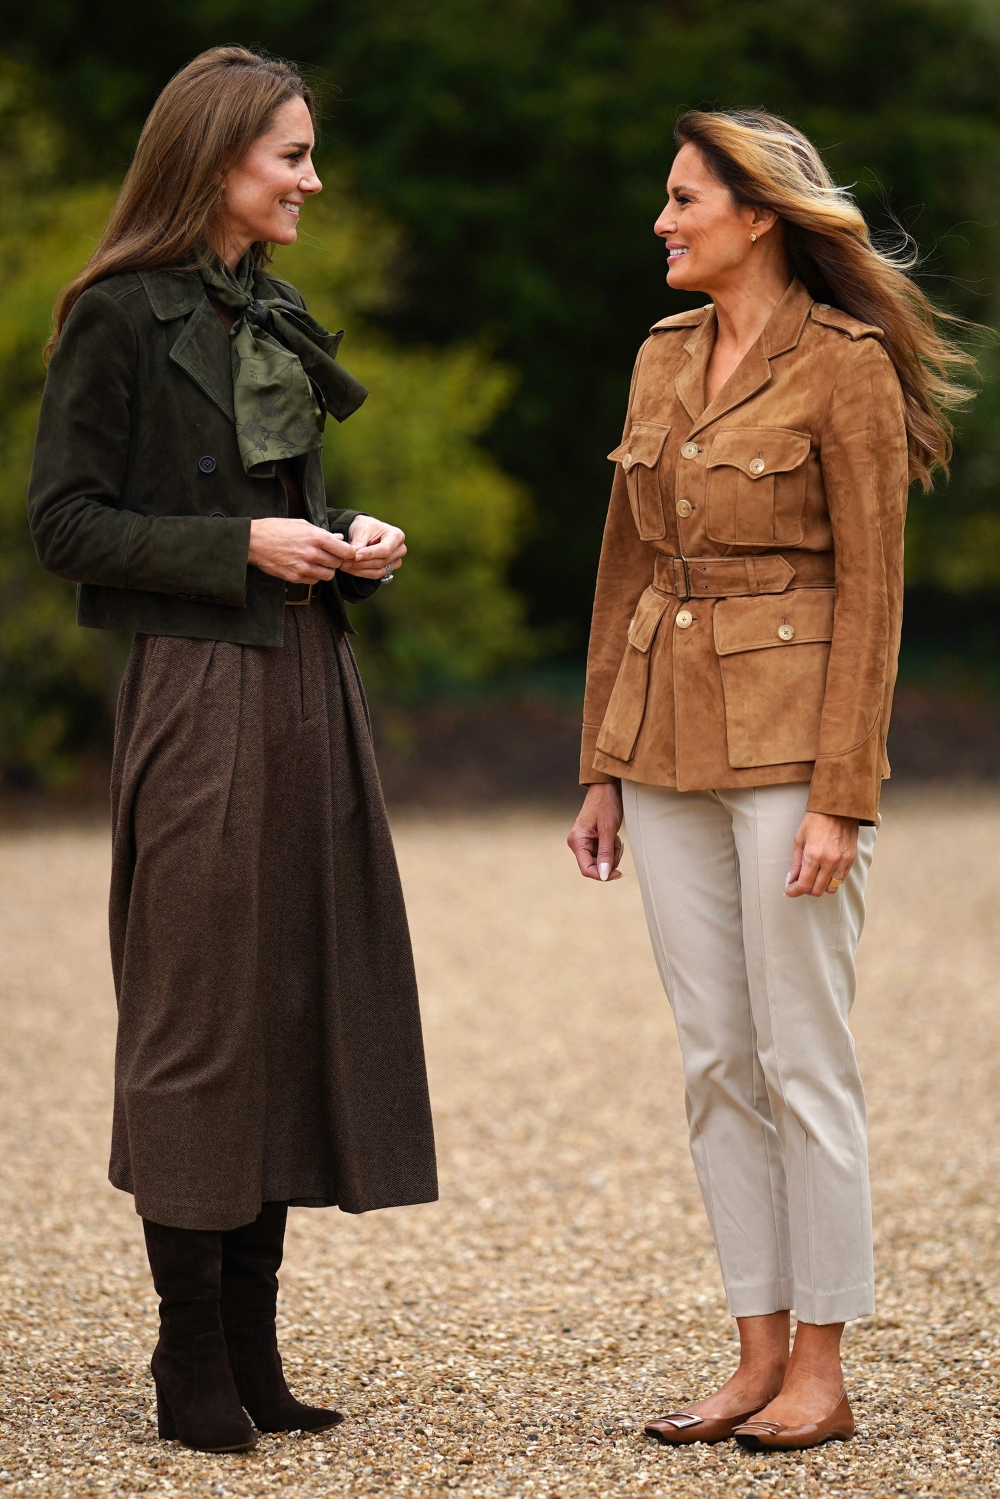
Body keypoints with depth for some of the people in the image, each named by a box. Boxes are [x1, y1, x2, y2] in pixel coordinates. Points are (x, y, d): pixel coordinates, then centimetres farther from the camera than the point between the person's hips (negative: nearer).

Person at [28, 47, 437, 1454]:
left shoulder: (279, 316, 16)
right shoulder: (121, 317, -7)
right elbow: (67, 520, -10)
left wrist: (351, 541, 5)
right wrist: (242, 545, -16)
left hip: (307, 686, 8)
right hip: (197, 693, -8)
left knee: (302, 994, 7)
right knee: (200, 1012, -3)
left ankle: (253, 1350, 15)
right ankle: (194, 1366, 5)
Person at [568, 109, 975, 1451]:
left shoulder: (847, 369, -9)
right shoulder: (662, 361, 12)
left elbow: (870, 595, -11)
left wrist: (840, 798, -16)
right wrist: (602, 768, 13)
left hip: (789, 737, -7)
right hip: (667, 743, 7)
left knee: (802, 1062, -2)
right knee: (715, 1062, 8)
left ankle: (821, 1375, 6)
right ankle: (759, 1355, 15)